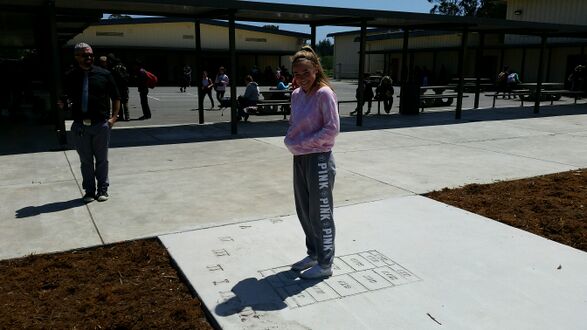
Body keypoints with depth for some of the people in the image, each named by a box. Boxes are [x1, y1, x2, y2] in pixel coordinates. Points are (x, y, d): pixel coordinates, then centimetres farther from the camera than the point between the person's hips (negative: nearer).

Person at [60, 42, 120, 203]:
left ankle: (102, 189, 19)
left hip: (101, 124, -1)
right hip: (80, 126, 1)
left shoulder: (104, 74, 3)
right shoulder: (70, 77, 5)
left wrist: (113, 117, -2)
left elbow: (116, 97, 6)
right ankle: (89, 190, 20)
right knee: (85, 161, 9)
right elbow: (67, 99, 11)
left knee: (102, 159, 7)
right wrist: (63, 104, -11)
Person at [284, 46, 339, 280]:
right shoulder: (296, 95, 8)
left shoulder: (324, 94, -14)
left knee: (320, 213, 4)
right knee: (303, 211, 17)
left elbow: (332, 128, -18)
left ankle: (325, 264, 20)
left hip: (319, 160, -8)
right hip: (299, 159, 8)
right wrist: (290, 141, -2)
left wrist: (303, 144, -18)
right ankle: (313, 254, 36)